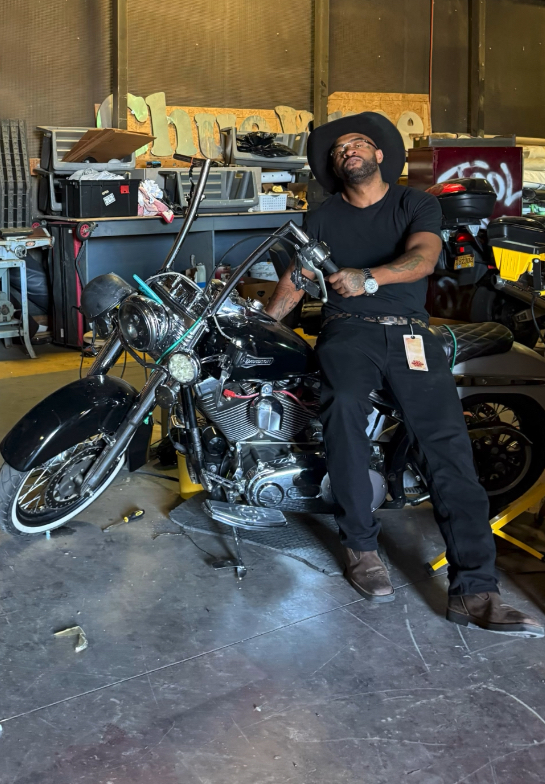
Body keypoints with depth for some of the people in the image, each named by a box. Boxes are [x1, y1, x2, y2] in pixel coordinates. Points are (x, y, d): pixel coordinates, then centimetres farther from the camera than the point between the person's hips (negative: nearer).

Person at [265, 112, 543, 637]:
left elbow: (423, 258, -6)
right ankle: (360, 547, -21)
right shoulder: (322, 218, 20)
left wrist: (369, 277, -26)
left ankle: (473, 589, -25)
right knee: (344, 404, -34)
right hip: (348, 329, 1)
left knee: (448, 441, -21)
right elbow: (293, 280, 17)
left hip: (410, 332, 0)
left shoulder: (417, 204, 13)